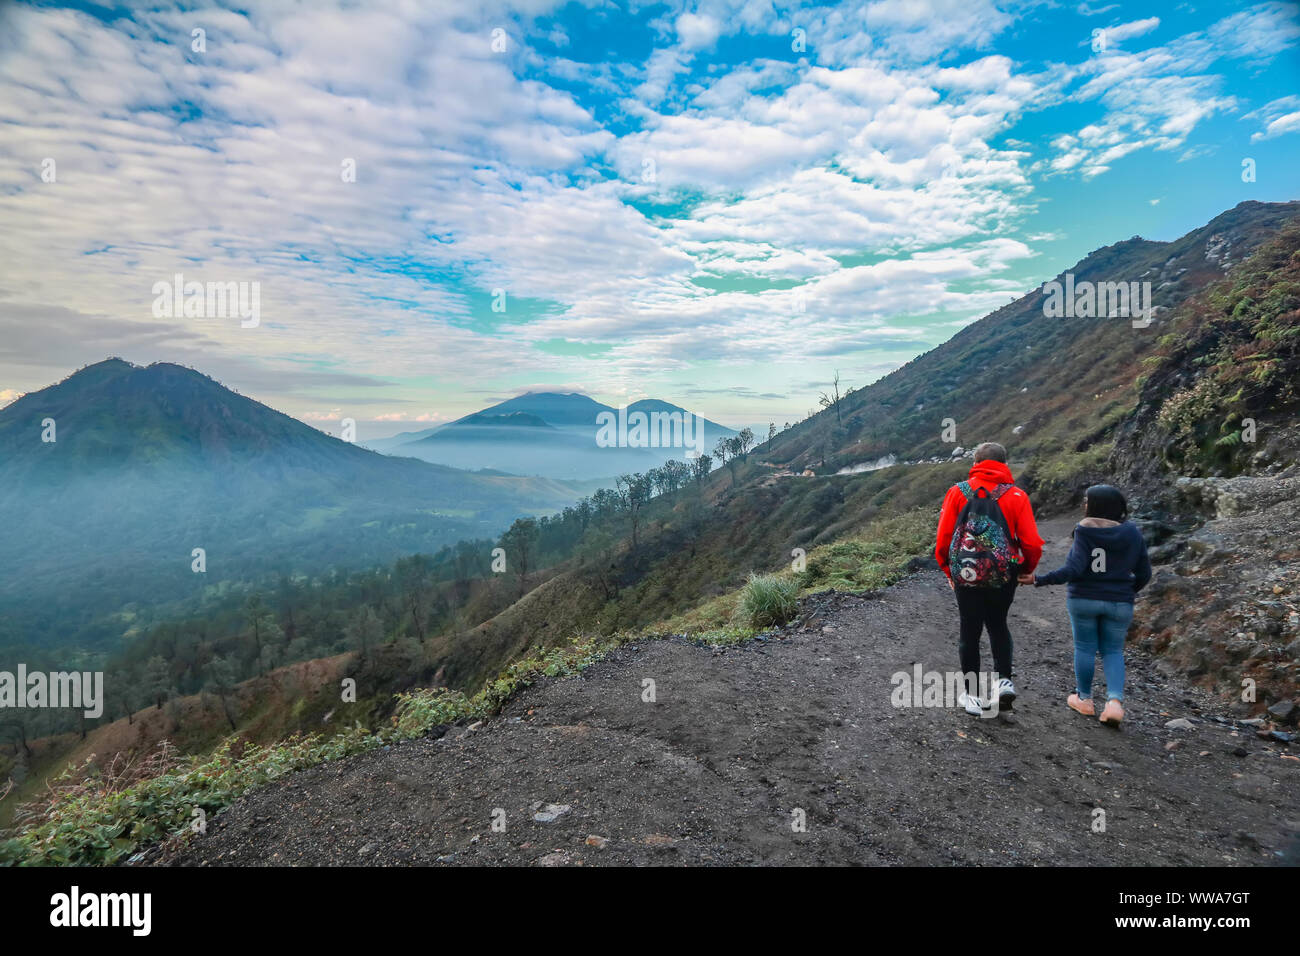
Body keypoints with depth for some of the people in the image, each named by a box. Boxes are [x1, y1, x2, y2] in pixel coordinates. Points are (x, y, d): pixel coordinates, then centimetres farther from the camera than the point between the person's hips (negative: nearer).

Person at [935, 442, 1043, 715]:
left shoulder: (957, 492, -2)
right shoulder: (1016, 495, -3)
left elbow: (943, 538, -3)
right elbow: (1032, 543, -5)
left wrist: (948, 569, 11)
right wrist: (1026, 570, 13)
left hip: (966, 575, -1)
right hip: (1004, 576, 1)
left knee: (970, 632, 11)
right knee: (998, 625, 25)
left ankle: (972, 695, 19)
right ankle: (1004, 680, 15)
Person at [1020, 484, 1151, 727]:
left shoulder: (1085, 531, -13)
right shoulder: (1132, 533, 0)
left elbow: (1075, 568, -21)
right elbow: (1144, 572, 5)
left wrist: (1040, 580, -19)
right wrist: (1128, 592, 21)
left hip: (1083, 599, -3)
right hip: (1119, 604, 3)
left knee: (1084, 647, 11)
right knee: (1113, 651, 14)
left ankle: (1084, 699, 22)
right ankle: (1115, 700, -2)